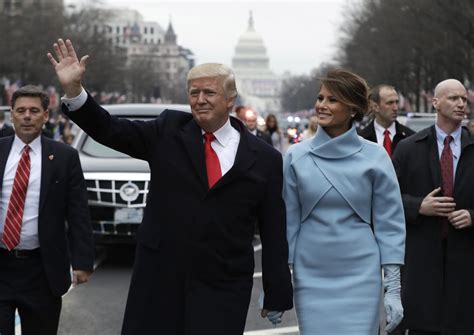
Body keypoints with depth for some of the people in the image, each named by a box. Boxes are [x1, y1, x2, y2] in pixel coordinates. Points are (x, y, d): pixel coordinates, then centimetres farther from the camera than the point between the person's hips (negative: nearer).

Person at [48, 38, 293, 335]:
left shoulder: (264, 159, 1)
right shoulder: (169, 130, 4)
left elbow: (274, 233, 2)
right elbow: (110, 130, -4)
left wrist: (277, 297, 3)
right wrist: (73, 89, -19)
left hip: (223, 290, -1)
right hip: (158, 281, 1)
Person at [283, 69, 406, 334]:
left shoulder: (375, 158, -1)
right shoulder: (296, 156, 2)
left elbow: (390, 224, 1)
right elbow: (288, 220, 6)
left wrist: (393, 288, -3)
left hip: (360, 277, -1)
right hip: (311, 279, 1)